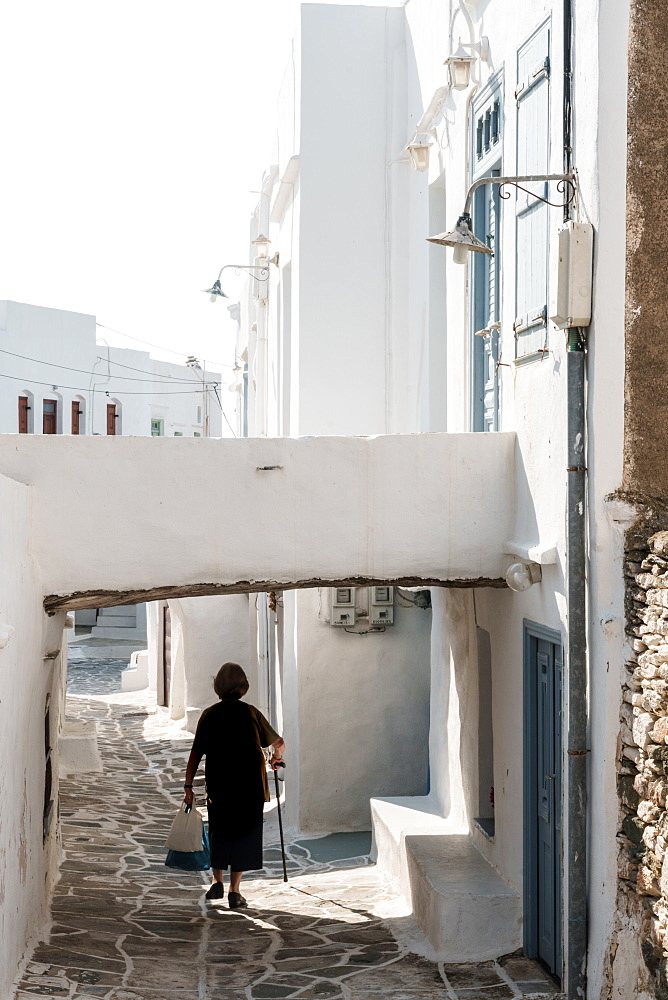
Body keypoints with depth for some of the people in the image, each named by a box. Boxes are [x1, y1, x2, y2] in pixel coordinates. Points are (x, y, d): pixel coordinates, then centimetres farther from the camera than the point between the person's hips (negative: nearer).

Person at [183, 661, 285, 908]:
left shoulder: (209, 715, -1)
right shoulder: (251, 713, 0)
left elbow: (196, 753, -5)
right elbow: (278, 743, 10)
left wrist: (188, 785, 1)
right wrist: (276, 759, 32)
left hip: (218, 786, 1)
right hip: (250, 786, -1)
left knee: (219, 832, 18)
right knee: (244, 834, 6)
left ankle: (217, 882, 14)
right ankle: (234, 890, 3)